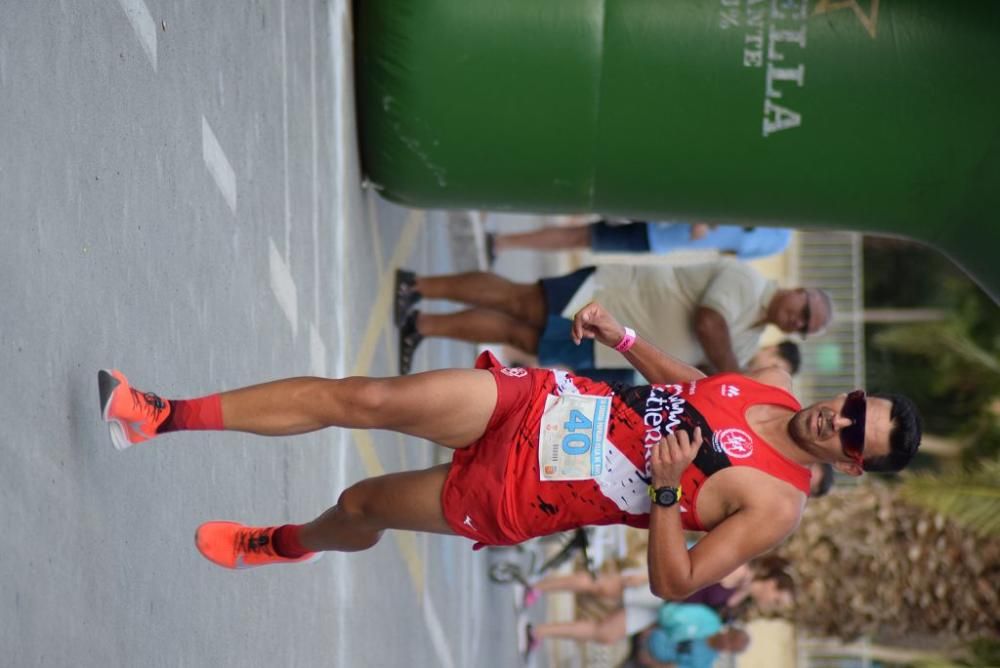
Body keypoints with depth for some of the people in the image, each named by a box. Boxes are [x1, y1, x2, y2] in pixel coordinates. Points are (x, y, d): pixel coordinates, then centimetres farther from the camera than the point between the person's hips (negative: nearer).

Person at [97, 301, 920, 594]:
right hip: (539, 403, 5)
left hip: (515, 498, -4)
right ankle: (165, 417, -3)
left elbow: (675, 584, -20)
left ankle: (283, 544, 40)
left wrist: (664, 488, -31)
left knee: (360, 506, 5)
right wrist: (623, 335, 8)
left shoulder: (777, 505, -17)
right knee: (362, 399, -9)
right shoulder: (773, 386, 1)